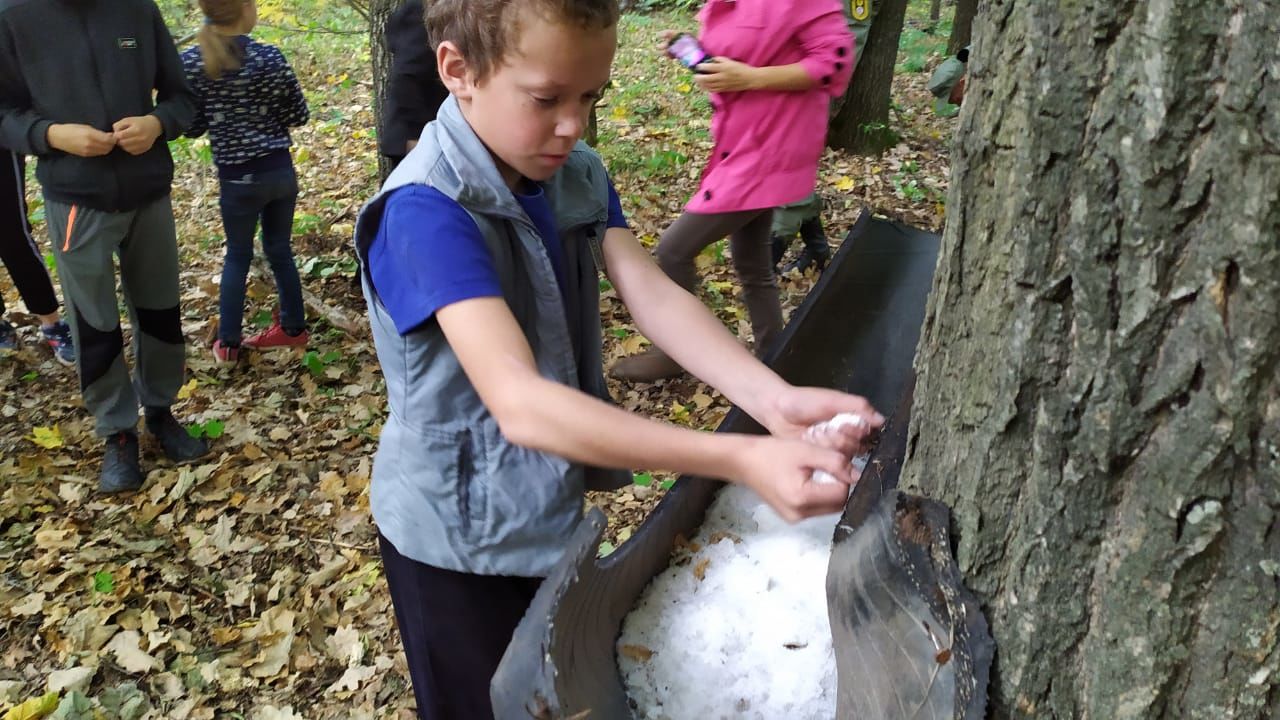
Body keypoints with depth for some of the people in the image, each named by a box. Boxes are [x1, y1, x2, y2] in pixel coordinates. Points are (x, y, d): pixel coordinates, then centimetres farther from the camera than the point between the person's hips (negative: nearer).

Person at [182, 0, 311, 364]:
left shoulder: (190, 62, -8)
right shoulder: (270, 56, -8)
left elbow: (191, 127, -1)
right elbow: (300, 115, 0)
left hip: (237, 179, -1)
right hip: (281, 171, 1)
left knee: (237, 257, 14)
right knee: (280, 250, 16)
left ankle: (228, 343, 19)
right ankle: (293, 327, 28)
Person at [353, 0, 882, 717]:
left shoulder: (580, 175, -6)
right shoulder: (425, 210, -30)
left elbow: (655, 295, -17)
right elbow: (520, 403, -40)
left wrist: (773, 400, -35)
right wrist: (742, 459, -45)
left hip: (552, 500, 7)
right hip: (459, 532, -6)